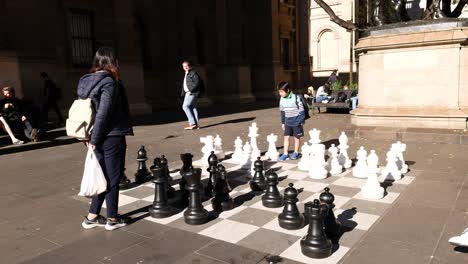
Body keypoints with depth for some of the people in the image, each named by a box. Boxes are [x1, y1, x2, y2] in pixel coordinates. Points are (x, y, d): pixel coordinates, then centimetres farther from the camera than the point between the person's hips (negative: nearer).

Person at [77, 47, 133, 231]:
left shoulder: (87, 81, 9)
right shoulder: (109, 82, -15)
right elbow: (103, 114, -20)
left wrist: (92, 137, 10)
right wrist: (95, 139, -13)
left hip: (99, 138, 8)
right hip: (112, 138, -8)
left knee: (104, 177, 18)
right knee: (113, 178, 5)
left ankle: (92, 217, 24)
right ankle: (113, 219, 16)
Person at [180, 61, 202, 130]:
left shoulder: (193, 73, -7)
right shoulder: (186, 74, 22)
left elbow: (197, 82, -18)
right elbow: (184, 85, 24)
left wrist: (191, 90, -21)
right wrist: (183, 94, 16)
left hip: (192, 92, -9)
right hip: (188, 93, 9)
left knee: (185, 106, -15)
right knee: (193, 108, 7)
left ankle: (192, 123, -14)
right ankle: (197, 125, 8)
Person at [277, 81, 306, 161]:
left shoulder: (296, 98, -16)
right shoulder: (282, 99, 1)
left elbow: (301, 110, -11)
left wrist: (301, 121, -10)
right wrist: (283, 122, 13)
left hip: (296, 122, -5)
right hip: (288, 122, 5)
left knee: (297, 137, 9)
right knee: (286, 137, 3)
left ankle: (296, 153, 24)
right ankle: (285, 154, 9)